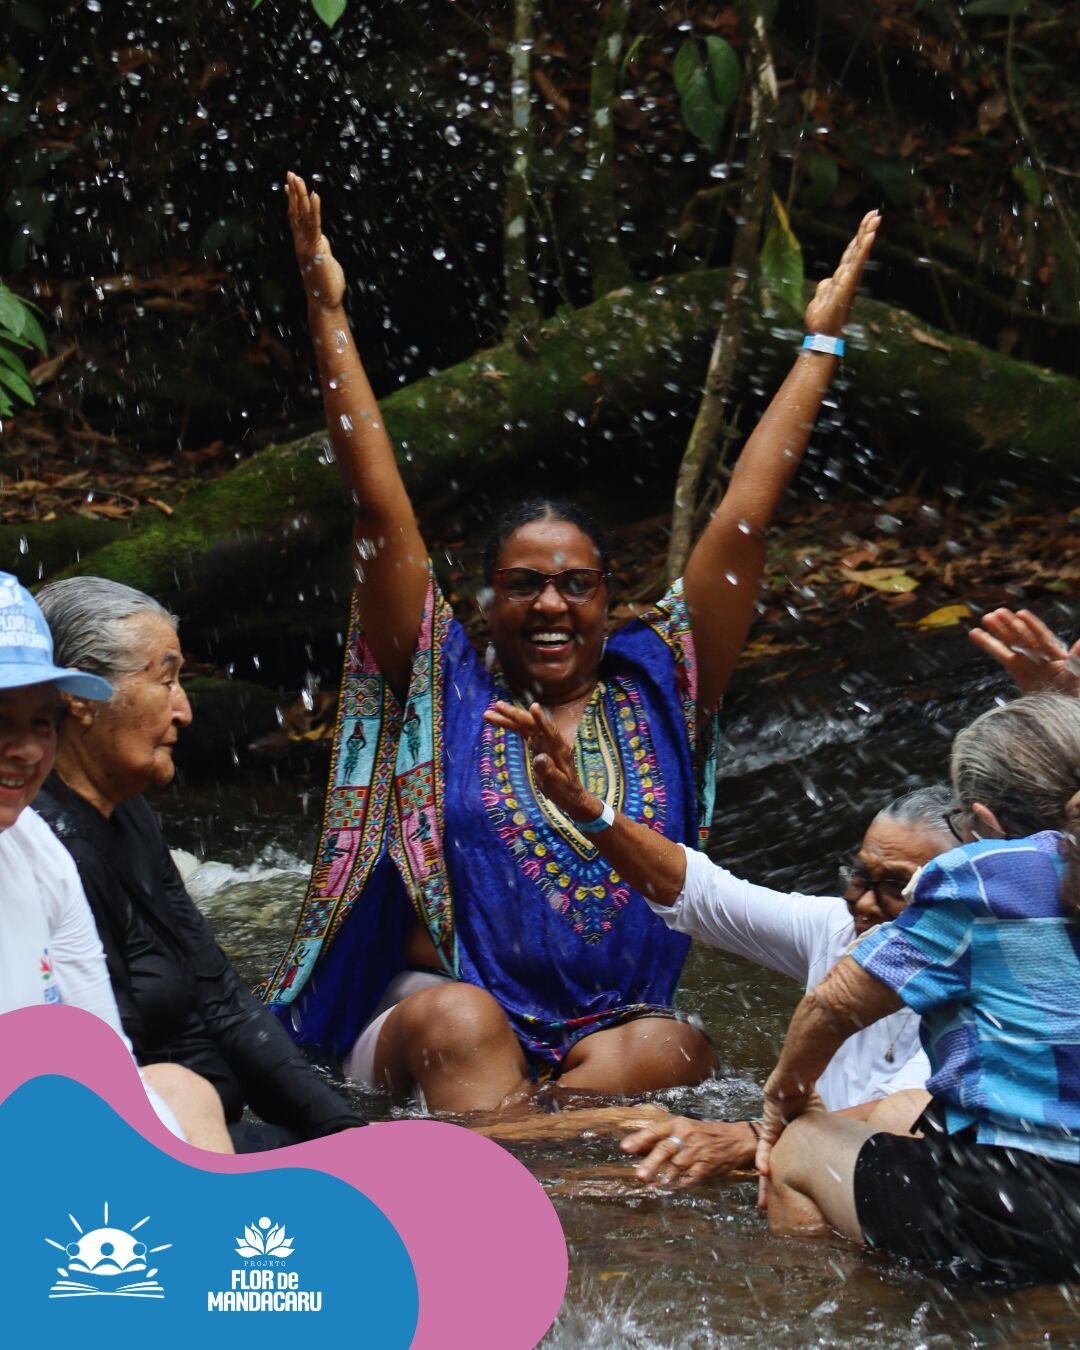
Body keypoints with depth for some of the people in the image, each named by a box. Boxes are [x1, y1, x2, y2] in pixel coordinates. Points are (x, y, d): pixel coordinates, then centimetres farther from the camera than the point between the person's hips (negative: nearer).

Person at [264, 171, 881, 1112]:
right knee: (461, 1025, -34)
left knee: (654, 1052, -30)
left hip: (622, 1031, 2)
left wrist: (822, 341, 13)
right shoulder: (446, 685, 7)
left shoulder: (656, 687, 11)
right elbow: (382, 507, 3)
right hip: (440, 1033, -2)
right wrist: (329, 318, 0)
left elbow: (743, 522, 11)